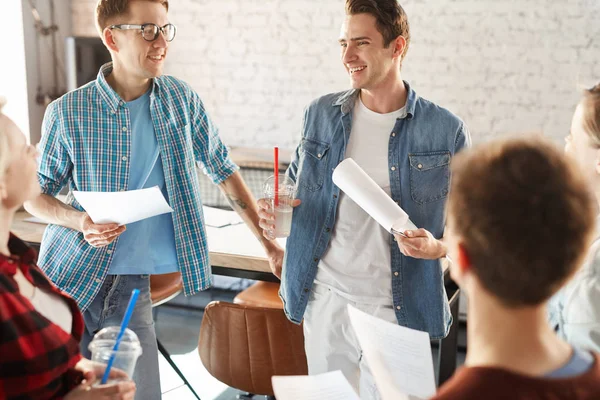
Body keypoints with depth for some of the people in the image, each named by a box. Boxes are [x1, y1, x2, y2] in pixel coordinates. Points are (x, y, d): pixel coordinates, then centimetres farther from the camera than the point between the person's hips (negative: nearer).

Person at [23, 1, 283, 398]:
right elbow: (35, 193, 3)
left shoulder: (181, 99, -1)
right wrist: (78, 220, -18)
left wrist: (267, 240, 7)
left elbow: (224, 170, 8)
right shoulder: (67, 112, -8)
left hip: (132, 284, 2)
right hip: (68, 276, -1)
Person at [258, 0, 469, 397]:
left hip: (395, 308, -3)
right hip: (324, 297, 3)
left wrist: (438, 247, -20)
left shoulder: (446, 130, -7)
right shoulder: (321, 114, 1)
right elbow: (298, 190, 14)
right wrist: (277, 212, -7)